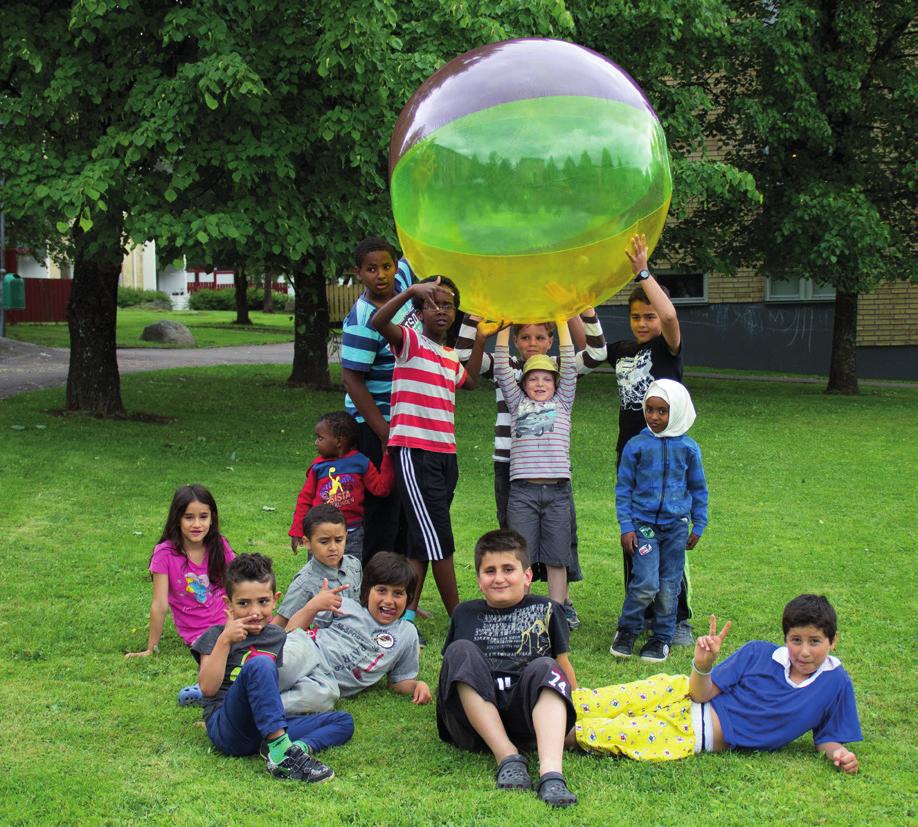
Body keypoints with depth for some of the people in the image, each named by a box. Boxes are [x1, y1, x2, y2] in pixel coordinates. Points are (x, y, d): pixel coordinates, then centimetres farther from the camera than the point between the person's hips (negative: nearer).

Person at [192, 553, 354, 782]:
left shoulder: (276, 636, 18)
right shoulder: (216, 636, 3)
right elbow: (208, 688, -8)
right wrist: (224, 641, -13)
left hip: (266, 728, 6)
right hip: (226, 731, -6)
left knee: (344, 721, -2)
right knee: (259, 664, -31)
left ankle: (299, 748, -32)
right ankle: (281, 750, -41)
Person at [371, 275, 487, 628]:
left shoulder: (450, 356, 17)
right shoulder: (411, 341, -5)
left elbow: (469, 381, 38)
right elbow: (378, 322, -25)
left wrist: (480, 340, 31)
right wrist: (411, 290, -32)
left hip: (445, 453, 8)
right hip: (414, 451, -8)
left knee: (423, 540, 10)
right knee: (438, 539, -8)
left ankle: (408, 614, 15)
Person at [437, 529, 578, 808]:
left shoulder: (545, 610, 22)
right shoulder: (465, 614, 25)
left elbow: (563, 666, 22)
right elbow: (452, 665, 29)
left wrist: (573, 709, 10)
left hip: (524, 717, -1)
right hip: (474, 717, 1)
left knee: (544, 667, -30)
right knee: (461, 650, -25)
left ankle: (551, 772, -51)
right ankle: (508, 757, -34)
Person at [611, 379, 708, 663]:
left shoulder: (689, 448, 2)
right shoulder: (636, 445, -3)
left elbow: (698, 489, 13)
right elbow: (623, 489, 2)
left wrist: (698, 525, 13)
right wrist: (626, 527, -3)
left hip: (676, 526, 2)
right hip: (643, 525, -2)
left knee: (669, 586, 6)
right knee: (646, 584, -12)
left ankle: (662, 637, 22)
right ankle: (627, 630, 9)